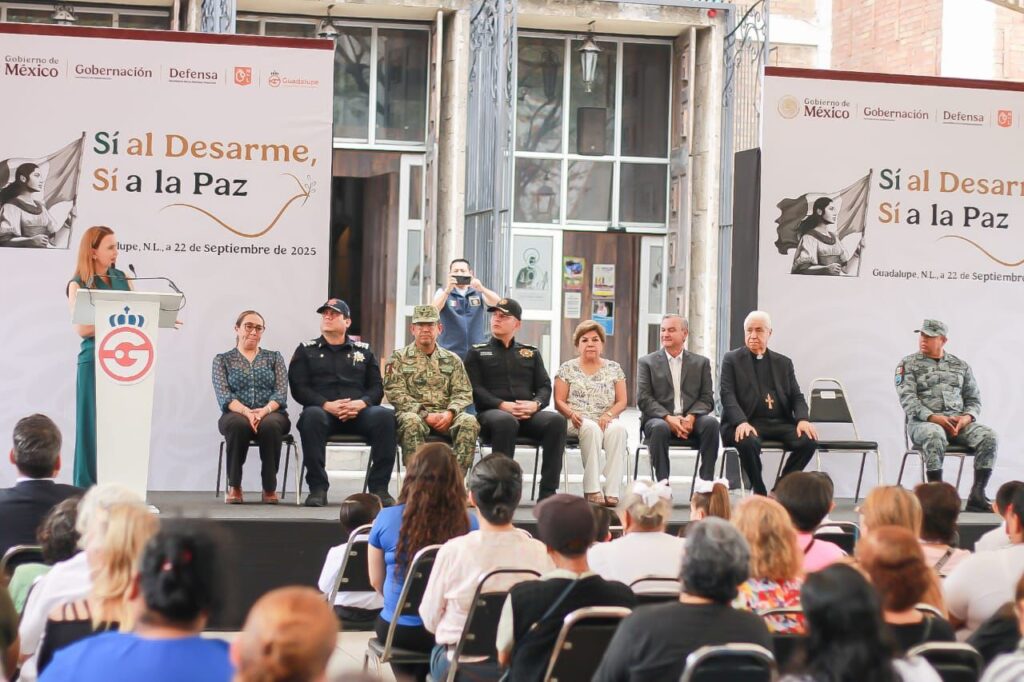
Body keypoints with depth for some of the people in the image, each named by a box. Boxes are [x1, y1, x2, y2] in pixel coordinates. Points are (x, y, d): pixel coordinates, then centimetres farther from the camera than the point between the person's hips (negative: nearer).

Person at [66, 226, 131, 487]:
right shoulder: (78, 284, 0)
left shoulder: (123, 279, 13)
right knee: (95, 423, -2)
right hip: (95, 359, -4)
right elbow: (82, 328, -10)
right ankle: (90, 490, 4)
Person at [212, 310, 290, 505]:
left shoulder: (274, 357, 17)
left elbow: (281, 393, 2)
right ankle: (234, 486, -22)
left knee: (269, 425, -37)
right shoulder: (223, 359, 13)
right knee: (238, 424, -38)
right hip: (236, 415, 0)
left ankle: (270, 488, -24)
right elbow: (223, 396, -2)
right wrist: (246, 412, -22)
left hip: (271, 414, 1)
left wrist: (265, 410, -20)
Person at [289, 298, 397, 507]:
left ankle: (379, 487, -26)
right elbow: (298, 388, 5)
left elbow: (376, 387, 14)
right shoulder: (306, 350, 17)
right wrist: (327, 405, -12)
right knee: (312, 416, -38)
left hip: (358, 412, 1)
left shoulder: (363, 350, 22)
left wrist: (361, 403, -10)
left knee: (385, 416, -31)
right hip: (323, 410, -1)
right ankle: (317, 488, -33)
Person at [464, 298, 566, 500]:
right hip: (491, 413, -3)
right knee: (506, 421, -40)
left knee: (556, 420, -30)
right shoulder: (477, 352, 16)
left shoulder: (531, 353, 25)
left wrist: (535, 404, -8)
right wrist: (503, 405, -14)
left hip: (528, 415, 3)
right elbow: (476, 390, 3)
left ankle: (548, 491, -32)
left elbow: (545, 387, 16)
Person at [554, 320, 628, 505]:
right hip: (577, 423, -1)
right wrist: (571, 414, -16)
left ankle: (611, 490, -40)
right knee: (591, 428, -38)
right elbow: (559, 402, 6)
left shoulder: (614, 368, 16)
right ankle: (592, 489, -38)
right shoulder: (567, 369, 12)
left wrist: (608, 415, -11)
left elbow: (622, 402, 10)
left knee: (618, 428, -35)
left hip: (607, 421, 1)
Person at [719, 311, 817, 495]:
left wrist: (802, 419, -9)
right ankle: (759, 491, -16)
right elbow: (728, 395, -2)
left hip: (780, 422, 3)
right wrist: (741, 422, -21)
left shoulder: (784, 363, 20)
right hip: (748, 422, -3)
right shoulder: (732, 360, 10)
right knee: (748, 441, -37)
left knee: (809, 440, -25)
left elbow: (797, 396, 14)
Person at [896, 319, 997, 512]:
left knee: (989, 436, -24)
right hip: (922, 422, -4)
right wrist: (933, 417, -20)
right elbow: (908, 399, -5)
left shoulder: (961, 366, 19)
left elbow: (974, 399, 17)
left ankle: (977, 495, -24)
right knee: (935, 436, -39)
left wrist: (967, 417, -6)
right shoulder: (908, 365, 8)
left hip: (959, 422, 4)